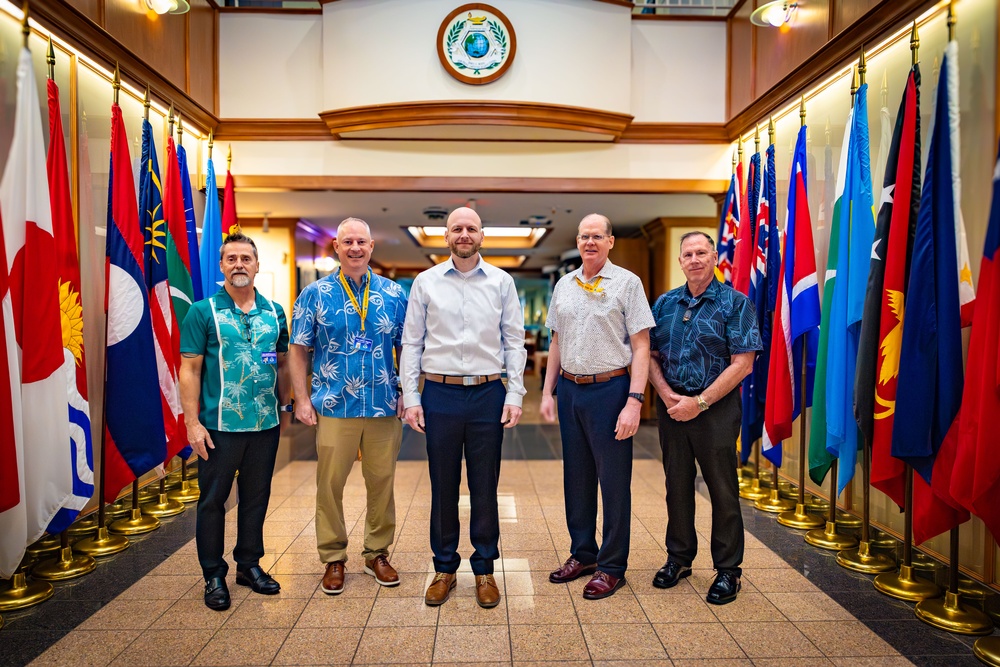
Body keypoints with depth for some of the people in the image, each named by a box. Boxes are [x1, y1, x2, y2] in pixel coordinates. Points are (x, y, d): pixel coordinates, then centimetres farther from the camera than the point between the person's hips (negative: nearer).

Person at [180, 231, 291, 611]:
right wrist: (192, 422, -12)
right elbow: (189, 370, -6)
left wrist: (285, 406, 9)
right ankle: (214, 575, 23)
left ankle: (249, 565, 31)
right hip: (220, 426, -3)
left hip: (266, 424, 4)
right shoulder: (203, 312, -4)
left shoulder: (274, 312, 7)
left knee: (256, 498, 14)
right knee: (213, 500, 8)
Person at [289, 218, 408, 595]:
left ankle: (378, 553, 27)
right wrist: (302, 399, -1)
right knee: (330, 484, 5)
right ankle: (333, 559, 23)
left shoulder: (393, 294, 6)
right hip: (333, 407, -1)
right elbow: (298, 350, 4)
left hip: (385, 407, 2)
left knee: (382, 483, 10)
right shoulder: (316, 294, 2)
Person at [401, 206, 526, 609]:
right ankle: (444, 568, 27)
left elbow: (514, 341, 4)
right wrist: (410, 399, -1)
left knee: (485, 488, 9)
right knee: (443, 487, 10)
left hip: (488, 395, 0)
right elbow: (411, 343, 5)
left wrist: (515, 395, -3)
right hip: (440, 395, 0)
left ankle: (484, 569, 26)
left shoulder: (502, 282, 5)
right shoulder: (426, 283, 4)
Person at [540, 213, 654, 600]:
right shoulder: (563, 285, 10)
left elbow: (641, 347, -8)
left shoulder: (627, 283, -4)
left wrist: (634, 401, -15)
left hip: (609, 389, -5)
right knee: (576, 477, 14)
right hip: (569, 389, 5)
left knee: (614, 480, 4)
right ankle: (582, 554, 31)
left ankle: (612, 566, 19)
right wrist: (547, 392, 10)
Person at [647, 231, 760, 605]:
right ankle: (679, 559, 30)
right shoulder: (665, 304, 9)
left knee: (722, 490, 5)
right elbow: (651, 355, 8)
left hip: (716, 408, -4)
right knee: (677, 486, 14)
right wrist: (668, 396, -8)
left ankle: (728, 570, 21)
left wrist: (699, 402, -15)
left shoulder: (734, 303, -5)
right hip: (671, 407, 4)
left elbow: (742, 364, -11)